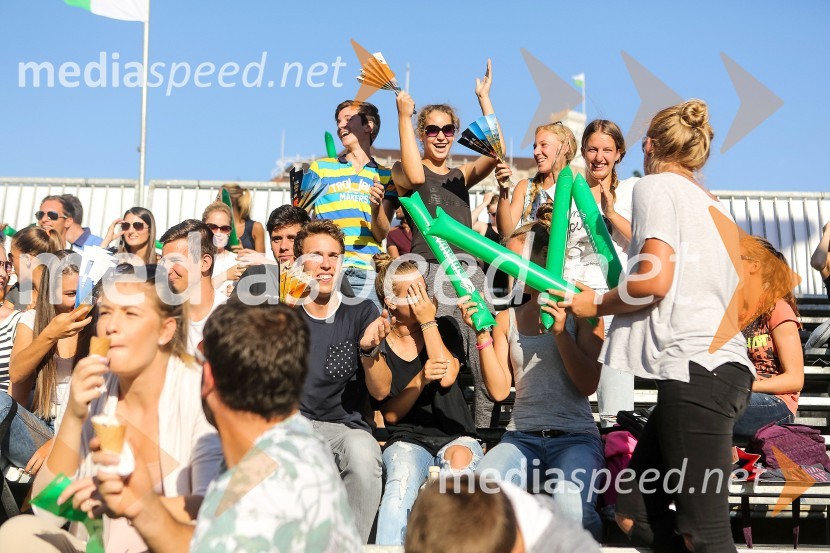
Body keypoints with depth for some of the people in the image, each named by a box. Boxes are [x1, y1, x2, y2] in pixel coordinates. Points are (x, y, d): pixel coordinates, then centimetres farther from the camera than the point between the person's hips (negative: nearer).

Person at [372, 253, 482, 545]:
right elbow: (390, 414, 0)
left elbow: (447, 377, -10)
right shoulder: (378, 346, 4)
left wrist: (428, 322, -7)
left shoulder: (445, 327, 8)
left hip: (456, 436, 1)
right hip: (407, 440, -1)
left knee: (460, 457, -37)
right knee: (403, 477, -36)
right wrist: (421, 378, -18)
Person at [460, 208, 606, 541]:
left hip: (575, 435, -2)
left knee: (569, 508, -33)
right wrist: (483, 333, -2)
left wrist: (560, 332, -13)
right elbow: (499, 391, 6)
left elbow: (588, 385, -3)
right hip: (521, 436, 2)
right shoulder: (507, 319, 15)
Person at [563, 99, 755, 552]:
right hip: (724, 362, 9)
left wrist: (596, 304, 4)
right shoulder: (714, 206, 26)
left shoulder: (656, 185, 1)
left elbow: (654, 280, -12)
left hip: (695, 366, -9)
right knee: (635, 515, 9)